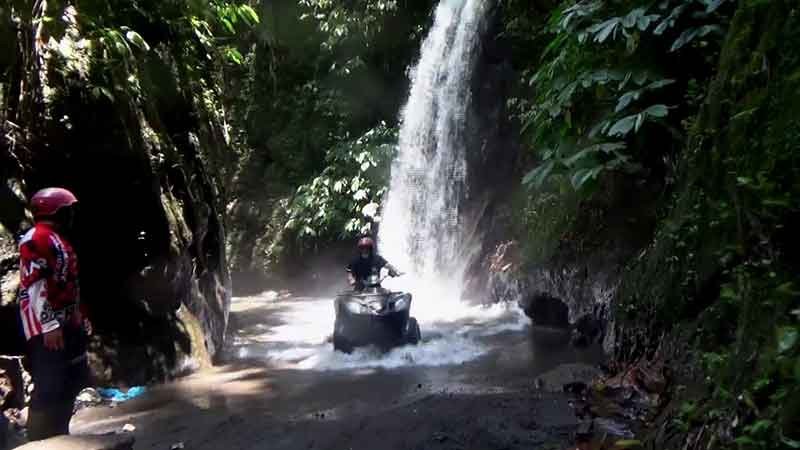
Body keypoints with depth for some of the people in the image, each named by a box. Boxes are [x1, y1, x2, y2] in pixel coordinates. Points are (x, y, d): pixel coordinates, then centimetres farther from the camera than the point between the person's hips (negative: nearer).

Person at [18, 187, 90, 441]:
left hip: (66, 325, 10)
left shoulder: (58, 240, 19)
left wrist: (81, 318, 22)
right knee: (50, 389, -10)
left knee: (72, 382, 16)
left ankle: (58, 436, 27)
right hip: (47, 328, -10)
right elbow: (34, 286, -20)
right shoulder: (36, 238, -12)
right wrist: (49, 326, -24)